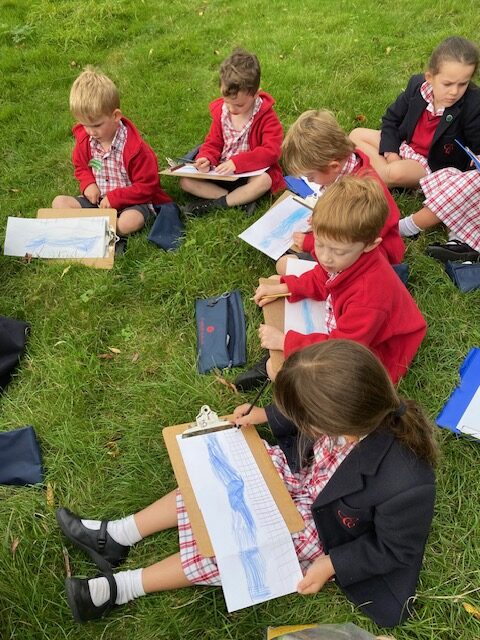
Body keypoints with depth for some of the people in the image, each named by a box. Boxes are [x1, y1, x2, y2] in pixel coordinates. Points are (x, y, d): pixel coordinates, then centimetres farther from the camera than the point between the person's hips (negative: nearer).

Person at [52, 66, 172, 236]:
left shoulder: (134, 147, -21)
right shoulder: (84, 139, -3)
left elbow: (146, 186, -15)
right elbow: (81, 167, 16)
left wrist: (114, 198, -20)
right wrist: (88, 184, -8)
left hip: (131, 202, -6)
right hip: (97, 199, 6)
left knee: (131, 221, -39)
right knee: (59, 203, -11)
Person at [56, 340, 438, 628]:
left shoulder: (406, 485, -42)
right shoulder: (362, 404, -27)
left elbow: (396, 550, -21)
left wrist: (331, 565, -19)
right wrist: (266, 415, -4)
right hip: (306, 482, 6)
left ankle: (119, 589, 9)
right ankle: (118, 536, 12)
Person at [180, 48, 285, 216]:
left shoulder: (266, 117, -12)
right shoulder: (220, 111, 1)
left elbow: (271, 151, -22)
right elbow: (213, 144, 8)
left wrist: (237, 162, -31)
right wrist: (206, 159, -17)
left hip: (253, 172, -4)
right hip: (222, 172, 4)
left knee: (264, 181, -39)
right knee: (185, 181, -14)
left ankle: (215, 203, -21)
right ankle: (240, 198, -22)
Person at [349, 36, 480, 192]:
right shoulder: (417, 84, -11)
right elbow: (391, 119, 1)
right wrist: (391, 152, -11)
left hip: (434, 165, -6)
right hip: (401, 145, 6)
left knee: (397, 172, -37)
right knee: (356, 135, -1)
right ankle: (384, 171, -17)